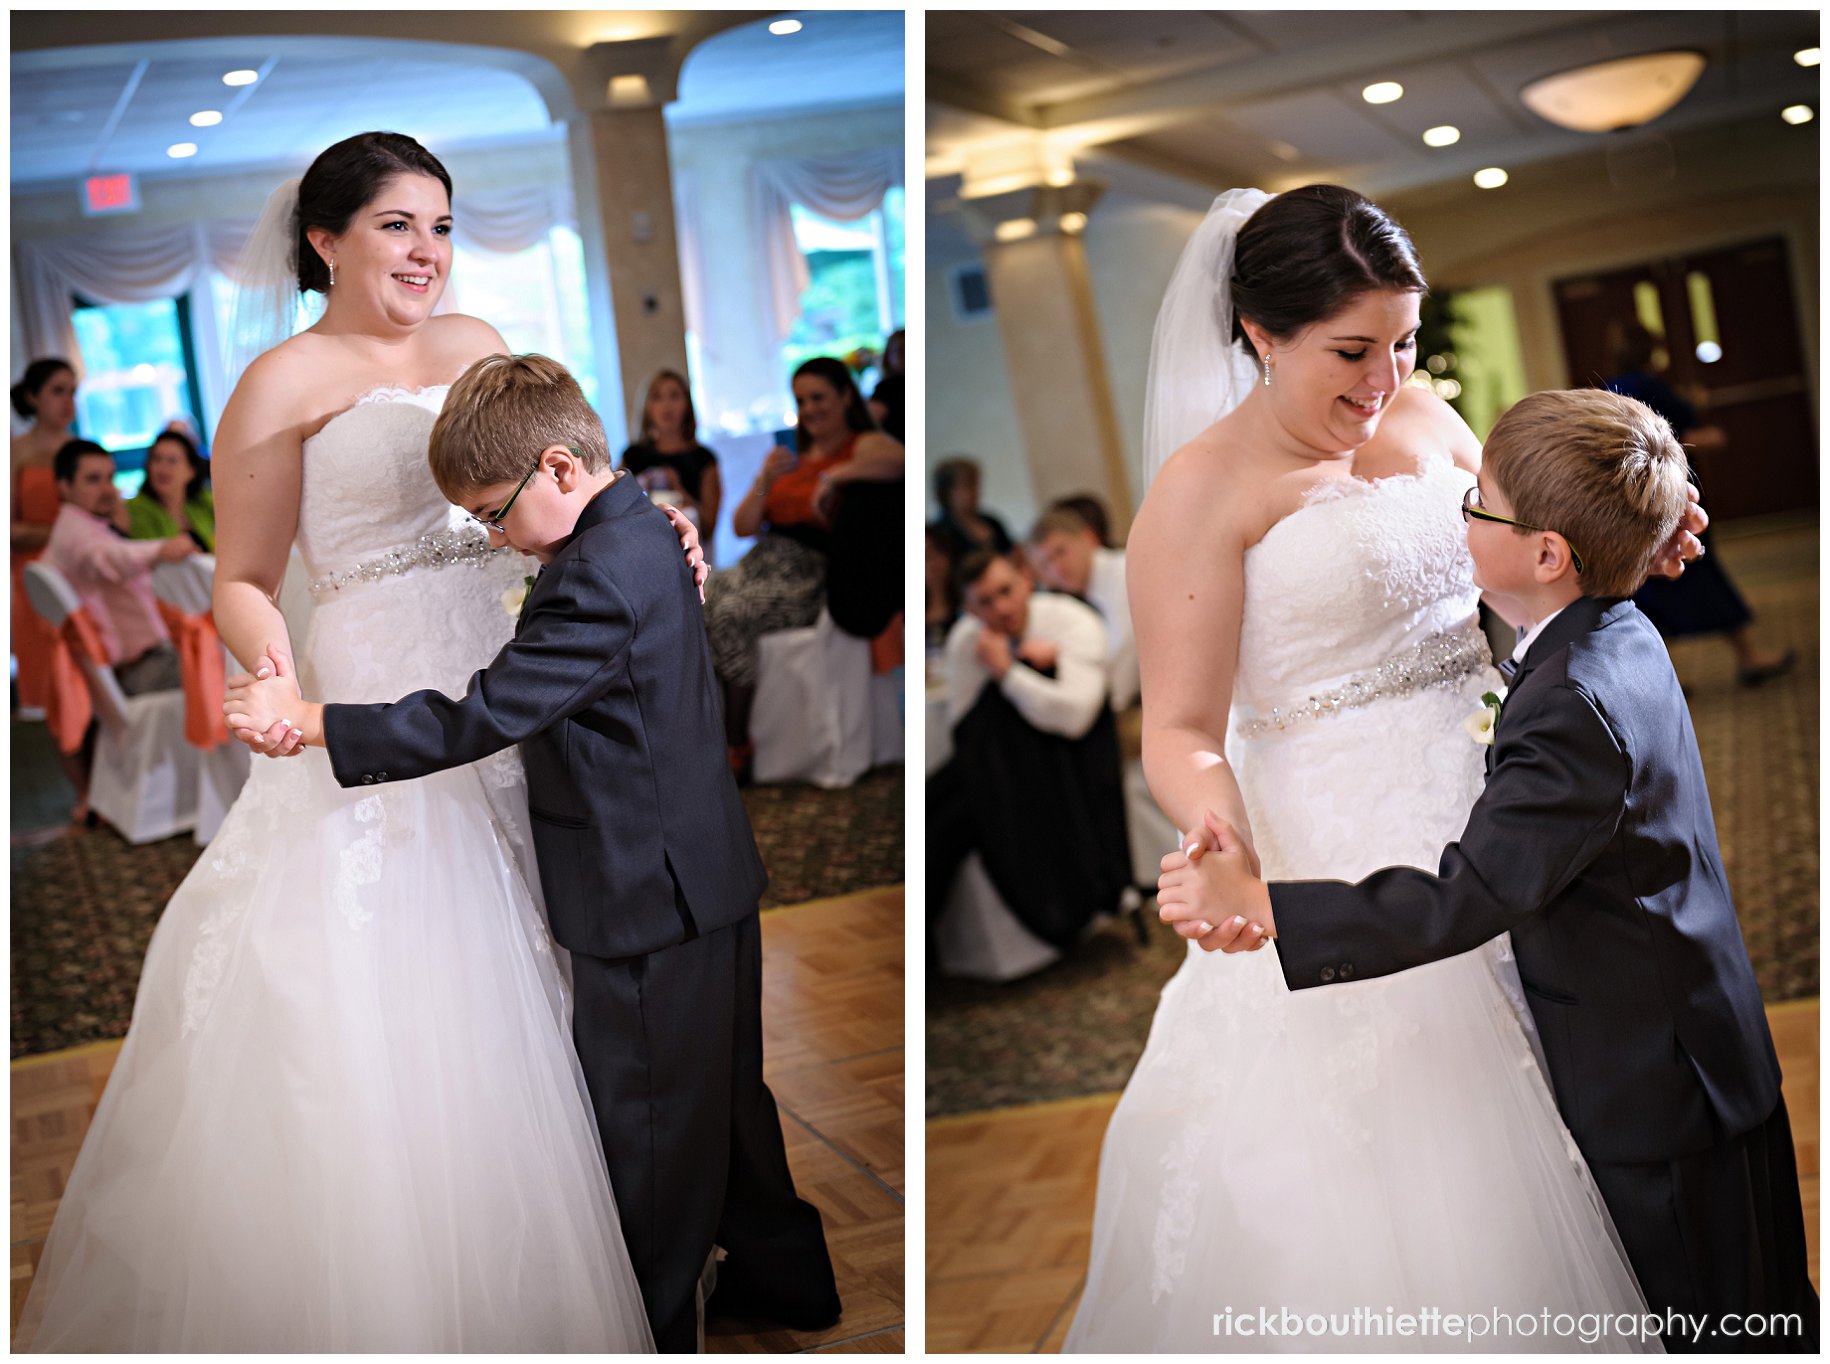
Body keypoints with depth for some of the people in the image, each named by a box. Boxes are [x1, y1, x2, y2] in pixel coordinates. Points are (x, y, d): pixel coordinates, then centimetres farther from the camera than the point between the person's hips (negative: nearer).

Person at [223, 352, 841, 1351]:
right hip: (708, 881, 10)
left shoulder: (597, 578, -25)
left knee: (645, 1129, 7)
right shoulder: (644, 534, 7)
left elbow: (485, 716, -25)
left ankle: (650, 1329, 24)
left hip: (649, 903, -10)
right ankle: (784, 1273, 39)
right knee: (723, 1093, 23)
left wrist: (312, 723, -21)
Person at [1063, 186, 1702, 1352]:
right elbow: (1182, 729, -16)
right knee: (1351, 1199, 0)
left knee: (1488, 1184, 15)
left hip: (1487, 818, 6)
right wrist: (1223, 840, -36)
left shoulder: (1422, 417, 8)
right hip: (1339, 856, -6)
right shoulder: (1203, 489, -11)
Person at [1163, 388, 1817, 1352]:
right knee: (1761, 1304, 23)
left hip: (1647, 1090, -9)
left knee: (1684, 1327, 9)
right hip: (1714, 1052, 9)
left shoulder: (1568, 711, -30)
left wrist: (1258, 904, -35)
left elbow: (1464, 901, -34)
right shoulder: (1622, 640, 1)